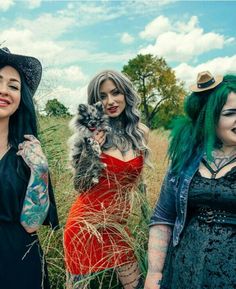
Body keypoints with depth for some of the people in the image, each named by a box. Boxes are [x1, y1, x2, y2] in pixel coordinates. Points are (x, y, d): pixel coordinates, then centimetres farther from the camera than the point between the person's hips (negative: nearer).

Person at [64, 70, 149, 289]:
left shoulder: (141, 132, -2)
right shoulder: (93, 135, -11)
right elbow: (79, 187, -11)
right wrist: (88, 151, -24)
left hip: (117, 225, 3)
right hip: (85, 224, -2)